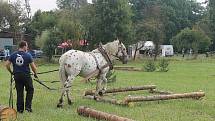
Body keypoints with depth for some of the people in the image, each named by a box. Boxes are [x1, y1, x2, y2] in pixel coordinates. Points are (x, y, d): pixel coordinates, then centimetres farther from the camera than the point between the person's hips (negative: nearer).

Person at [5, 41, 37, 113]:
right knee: (30, 90, 12)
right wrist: (35, 74, 9)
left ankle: (20, 109, 13)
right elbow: (33, 67, -8)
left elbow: (7, 64, 1)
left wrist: (11, 72, 15)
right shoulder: (28, 55, -8)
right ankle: (28, 106, 5)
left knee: (19, 92, 10)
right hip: (26, 75, -3)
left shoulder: (13, 55, 2)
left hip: (17, 76, 4)